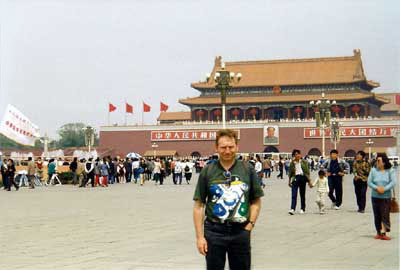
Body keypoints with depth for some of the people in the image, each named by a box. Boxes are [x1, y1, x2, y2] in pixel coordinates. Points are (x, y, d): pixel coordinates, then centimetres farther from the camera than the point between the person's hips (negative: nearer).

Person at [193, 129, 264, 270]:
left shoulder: (248, 170, 1)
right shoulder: (208, 171, -2)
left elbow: (256, 201, 8)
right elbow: (198, 205, 0)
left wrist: (249, 225, -4)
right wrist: (200, 236, -5)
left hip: (241, 232, 1)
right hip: (214, 231, -1)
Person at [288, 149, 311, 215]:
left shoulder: (304, 162, 4)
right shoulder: (292, 163, 6)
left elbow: (307, 171, 5)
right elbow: (290, 172, 12)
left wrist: (308, 180, 1)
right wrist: (289, 181, 12)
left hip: (302, 177, 0)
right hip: (295, 178, 0)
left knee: (302, 194, 8)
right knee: (294, 194, -10)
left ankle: (303, 209, 17)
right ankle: (292, 209, -16)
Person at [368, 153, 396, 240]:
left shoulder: (390, 171, -2)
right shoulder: (373, 170, 1)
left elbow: (393, 182, -9)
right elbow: (369, 182, 0)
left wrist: (384, 189, -19)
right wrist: (377, 188, -16)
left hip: (386, 197, -2)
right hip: (375, 196, 2)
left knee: (385, 215, -7)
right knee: (377, 216, 7)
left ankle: (384, 232, -4)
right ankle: (378, 232, 18)